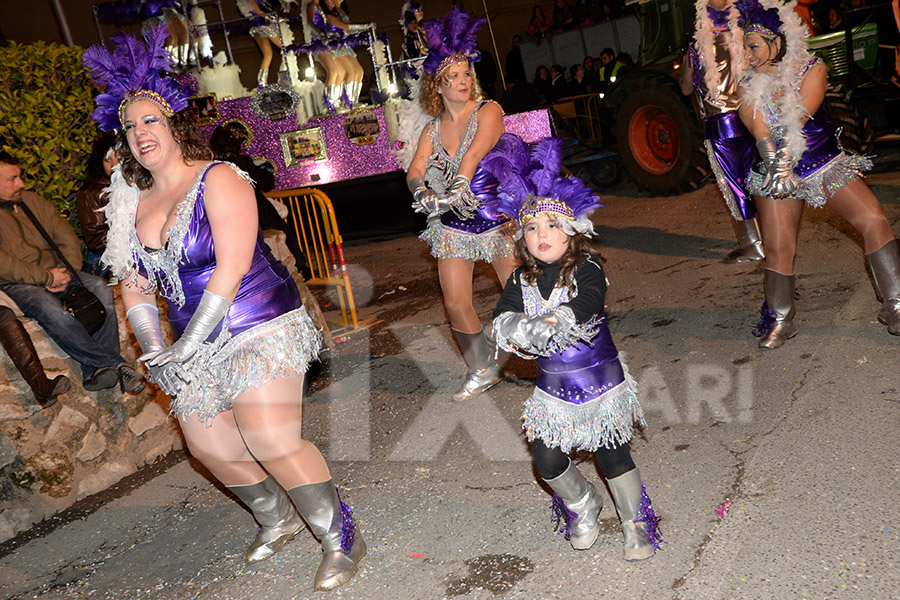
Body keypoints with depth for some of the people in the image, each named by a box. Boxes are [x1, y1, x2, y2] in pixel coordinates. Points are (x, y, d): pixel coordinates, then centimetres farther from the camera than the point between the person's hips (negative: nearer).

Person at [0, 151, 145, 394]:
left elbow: (68, 238, 13)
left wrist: (66, 272, -4)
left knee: (99, 287, -23)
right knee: (51, 309, -36)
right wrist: (47, 277, -18)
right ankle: (116, 364, -33)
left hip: (54, 273, 6)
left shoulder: (33, 201, 16)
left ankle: (95, 370, -31)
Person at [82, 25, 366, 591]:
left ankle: (341, 539, 3)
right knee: (209, 444, 12)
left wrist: (188, 345, -18)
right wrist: (156, 350, 0)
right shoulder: (135, 201, 11)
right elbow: (133, 284, 13)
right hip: (196, 345, 8)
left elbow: (232, 267, -19)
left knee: (271, 443, -17)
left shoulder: (219, 180, -11)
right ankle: (277, 518, 37)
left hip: (260, 330, -8)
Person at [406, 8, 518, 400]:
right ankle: (483, 371, 21)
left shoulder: (488, 111, -6)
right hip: (453, 227, 4)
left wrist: (457, 188, -39)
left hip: (496, 218, -4)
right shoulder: (432, 130, 6)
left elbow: (474, 154, -24)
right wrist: (424, 194, -30)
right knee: (456, 302, 2)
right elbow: (415, 172, -7)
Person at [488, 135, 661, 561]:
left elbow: (582, 310, -33)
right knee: (546, 461, 5)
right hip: (554, 386, 4)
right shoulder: (521, 279, -2)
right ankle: (582, 503, 36)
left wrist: (532, 328, -35)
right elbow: (503, 321, -14)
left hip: (601, 380, -4)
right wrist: (532, 330, -32)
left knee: (612, 455, 7)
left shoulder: (587, 270, -16)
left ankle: (636, 523, 31)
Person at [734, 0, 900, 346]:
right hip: (777, 172, 0)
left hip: (827, 164, 0)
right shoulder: (748, 89, -3)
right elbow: (759, 130, -19)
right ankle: (779, 320, 11)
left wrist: (783, 153, -33)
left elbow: (798, 118, -20)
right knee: (777, 248, -8)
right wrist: (776, 163, -35)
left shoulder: (812, 70, -6)